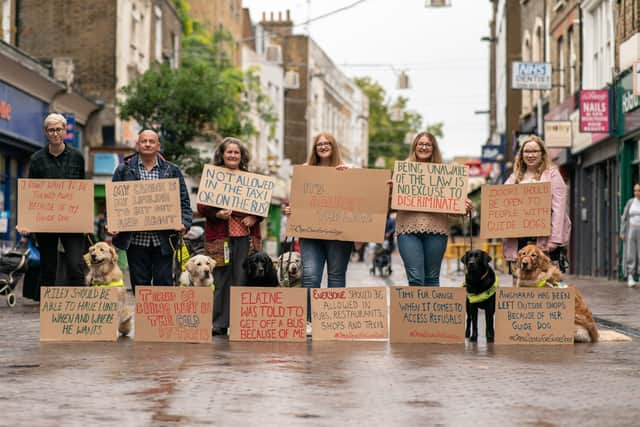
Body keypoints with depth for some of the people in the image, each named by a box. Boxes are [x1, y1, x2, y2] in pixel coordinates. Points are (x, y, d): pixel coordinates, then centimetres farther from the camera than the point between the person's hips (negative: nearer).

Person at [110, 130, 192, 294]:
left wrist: (184, 223, -10)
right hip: (135, 239, 0)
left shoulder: (172, 171, 10)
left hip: (163, 240, 0)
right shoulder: (124, 170, 8)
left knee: (164, 282, 0)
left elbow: (183, 201, 7)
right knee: (139, 284, 4)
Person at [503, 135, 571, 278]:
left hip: (544, 239, -5)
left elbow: (558, 209, -5)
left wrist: (555, 238, -13)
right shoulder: (514, 178, 19)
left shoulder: (552, 174, 3)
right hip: (517, 240, 5)